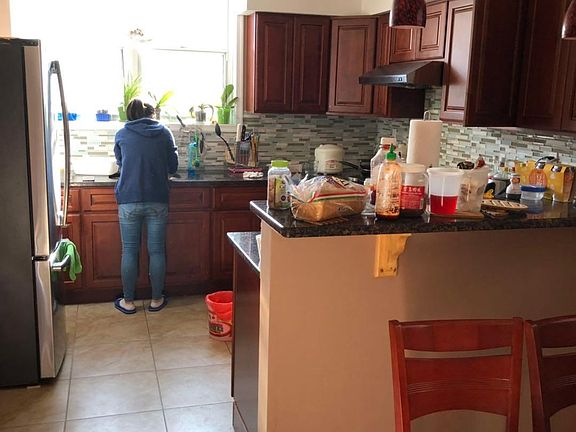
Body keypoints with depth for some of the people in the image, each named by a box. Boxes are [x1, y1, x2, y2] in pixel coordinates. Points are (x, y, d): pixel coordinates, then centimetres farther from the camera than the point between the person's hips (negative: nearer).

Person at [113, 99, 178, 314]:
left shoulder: (122, 134, 4)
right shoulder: (164, 133, 3)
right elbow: (173, 167, 7)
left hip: (129, 200, 0)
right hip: (157, 200, 0)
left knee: (129, 251, 8)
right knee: (156, 251, 8)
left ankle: (128, 302, 17)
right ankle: (156, 300, 18)